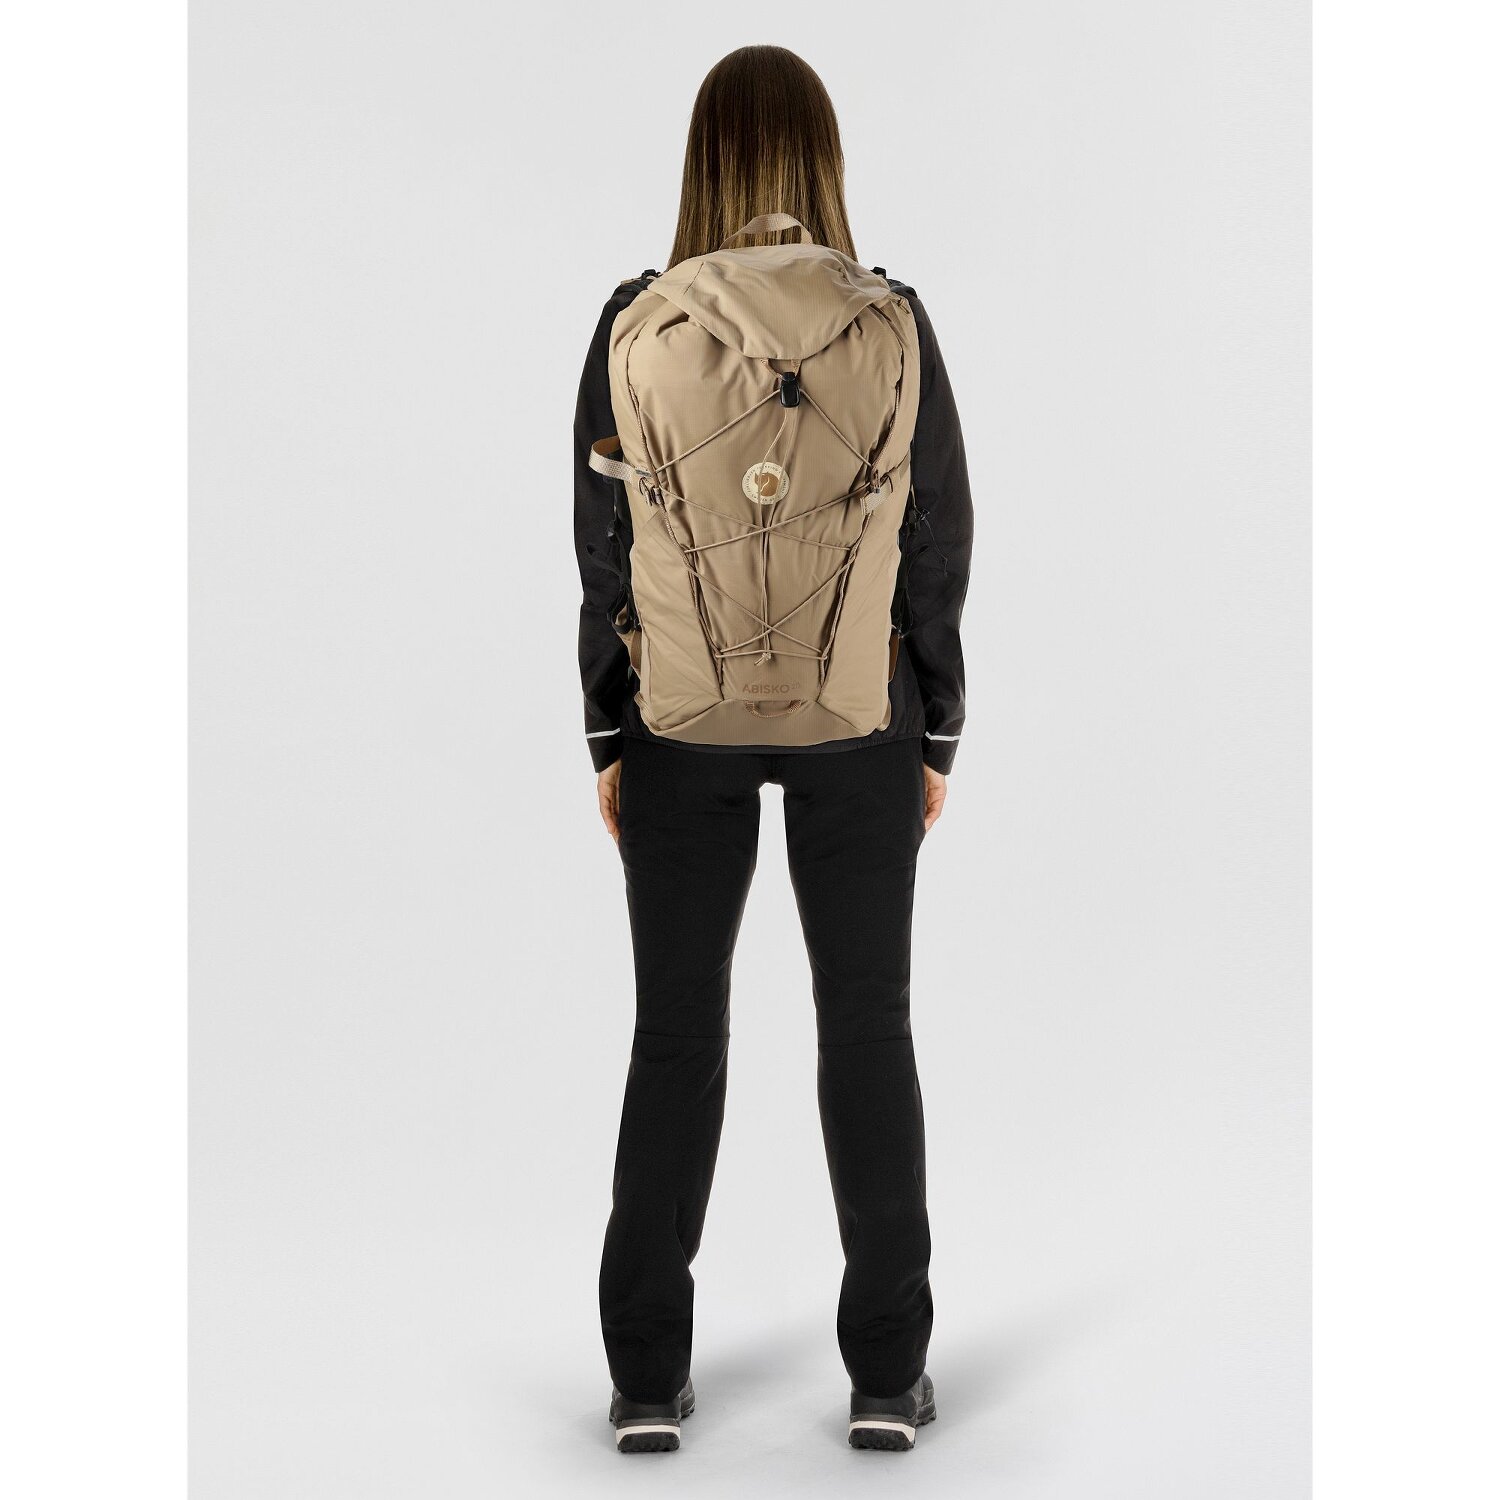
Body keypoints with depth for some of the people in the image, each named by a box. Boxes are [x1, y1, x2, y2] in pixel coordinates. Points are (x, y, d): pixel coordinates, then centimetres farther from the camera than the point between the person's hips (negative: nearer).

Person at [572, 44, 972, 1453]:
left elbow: (602, 543, -4)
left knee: (675, 1029, 9)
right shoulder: (891, 323, -7)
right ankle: (886, 1373, 12)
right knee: (867, 1021, 9)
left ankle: (648, 1377, 13)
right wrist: (936, 732, 6)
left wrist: (609, 738, 5)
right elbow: (940, 539, -4)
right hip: (858, 711, 0)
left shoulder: (635, 324, -7)